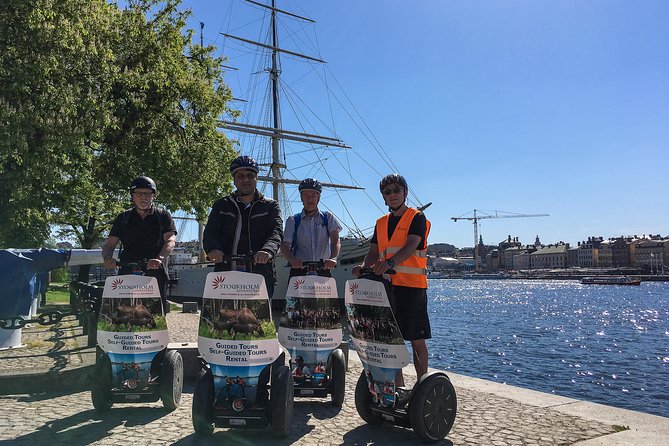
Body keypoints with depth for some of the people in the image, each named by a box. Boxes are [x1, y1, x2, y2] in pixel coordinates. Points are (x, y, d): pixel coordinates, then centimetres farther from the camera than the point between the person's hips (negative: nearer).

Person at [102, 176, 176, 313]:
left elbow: (170, 241, -4)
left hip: (155, 274, -2)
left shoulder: (163, 216, 10)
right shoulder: (123, 218, 17)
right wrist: (107, 257, -14)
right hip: (127, 273, 2)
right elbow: (110, 244, 10)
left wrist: (160, 259, -23)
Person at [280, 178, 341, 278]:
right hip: (299, 271, 0)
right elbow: (285, 246, -1)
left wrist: (333, 258, -25)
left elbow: (336, 241, -3)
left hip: (323, 270, 0)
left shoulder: (328, 218, 11)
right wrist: (292, 259, -24)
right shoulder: (292, 220, 10)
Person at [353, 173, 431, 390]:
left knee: (416, 338, 1)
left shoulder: (417, 218, 0)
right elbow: (374, 250, 10)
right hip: (386, 285, 6)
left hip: (412, 285, -5)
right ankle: (398, 385, 19)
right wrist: (364, 266, -13)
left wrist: (390, 262, -35)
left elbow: (411, 246, -17)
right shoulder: (381, 223, 18)